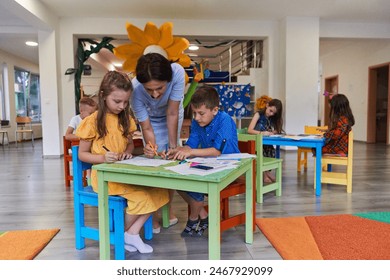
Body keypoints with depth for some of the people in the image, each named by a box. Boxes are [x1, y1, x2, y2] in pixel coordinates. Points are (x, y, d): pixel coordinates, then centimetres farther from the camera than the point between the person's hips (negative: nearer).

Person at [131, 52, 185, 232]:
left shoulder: (177, 72, -40)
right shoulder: (135, 89, -38)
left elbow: (172, 114, -31)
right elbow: (146, 127, -28)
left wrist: (172, 147, -28)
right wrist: (151, 147, -46)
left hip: (172, 115, 1)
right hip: (151, 119, -1)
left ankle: (168, 207, 19)